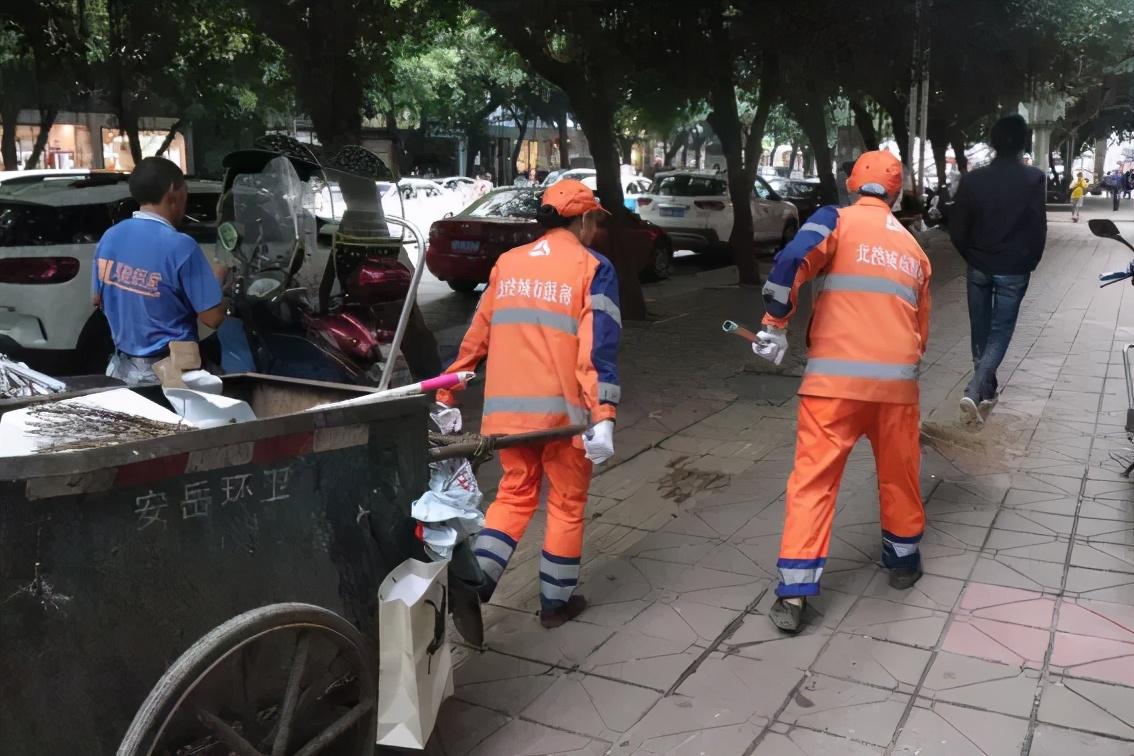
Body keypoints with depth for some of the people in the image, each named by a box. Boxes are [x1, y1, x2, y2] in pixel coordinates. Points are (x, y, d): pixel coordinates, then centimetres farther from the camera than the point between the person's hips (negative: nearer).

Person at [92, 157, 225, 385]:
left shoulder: (109, 237, -1)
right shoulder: (180, 246, -20)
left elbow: (98, 299, 13)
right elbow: (213, 318, -16)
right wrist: (216, 279, 1)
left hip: (123, 367, 7)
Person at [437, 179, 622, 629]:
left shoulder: (507, 263, 11)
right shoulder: (592, 268, -4)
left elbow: (477, 336, 11)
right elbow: (598, 348, -15)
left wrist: (447, 396, 17)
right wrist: (603, 417, -20)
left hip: (507, 407, 4)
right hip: (563, 409, -4)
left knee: (514, 494, 20)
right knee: (566, 504, 13)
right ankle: (556, 603, 23)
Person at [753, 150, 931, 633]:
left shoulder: (838, 221, 2)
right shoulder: (914, 248, 19)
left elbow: (791, 261, -18)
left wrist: (775, 326, -9)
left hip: (835, 376, -4)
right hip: (897, 380, 4)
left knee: (813, 481, 1)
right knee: (899, 475, 24)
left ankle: (793, 596, -1)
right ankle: (904, 561, 42)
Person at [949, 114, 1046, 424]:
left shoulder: (974, 178, -5)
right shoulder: (1034, 178, -11)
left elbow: (957, 227, -3)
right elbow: (1039, 228, -11)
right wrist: (1029, 263, 5)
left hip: (979, 266, 2)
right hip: (1013, 269, -2)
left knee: (981, 330, 16)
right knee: (1000, 331, 4)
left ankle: (987, 390, 27)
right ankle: (974, 390, -15)